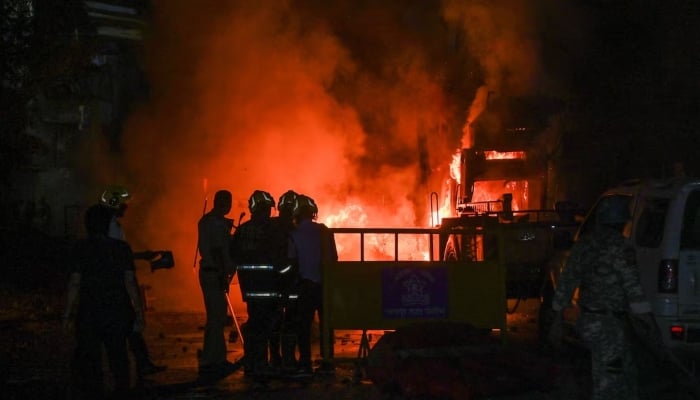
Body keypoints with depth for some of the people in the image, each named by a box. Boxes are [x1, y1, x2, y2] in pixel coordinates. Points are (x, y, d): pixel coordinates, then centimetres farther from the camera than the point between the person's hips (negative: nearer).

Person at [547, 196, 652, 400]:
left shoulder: (583, 245, 7)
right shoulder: (619, 249, -15)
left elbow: (565, 284, 10)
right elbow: (634, 292, -16)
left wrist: (557, 321, 17)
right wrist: (654, 327, -10)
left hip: (587, 320, 8)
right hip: (607, 325, -8)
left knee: (626, 375, 20)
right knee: (607, 383, -3)